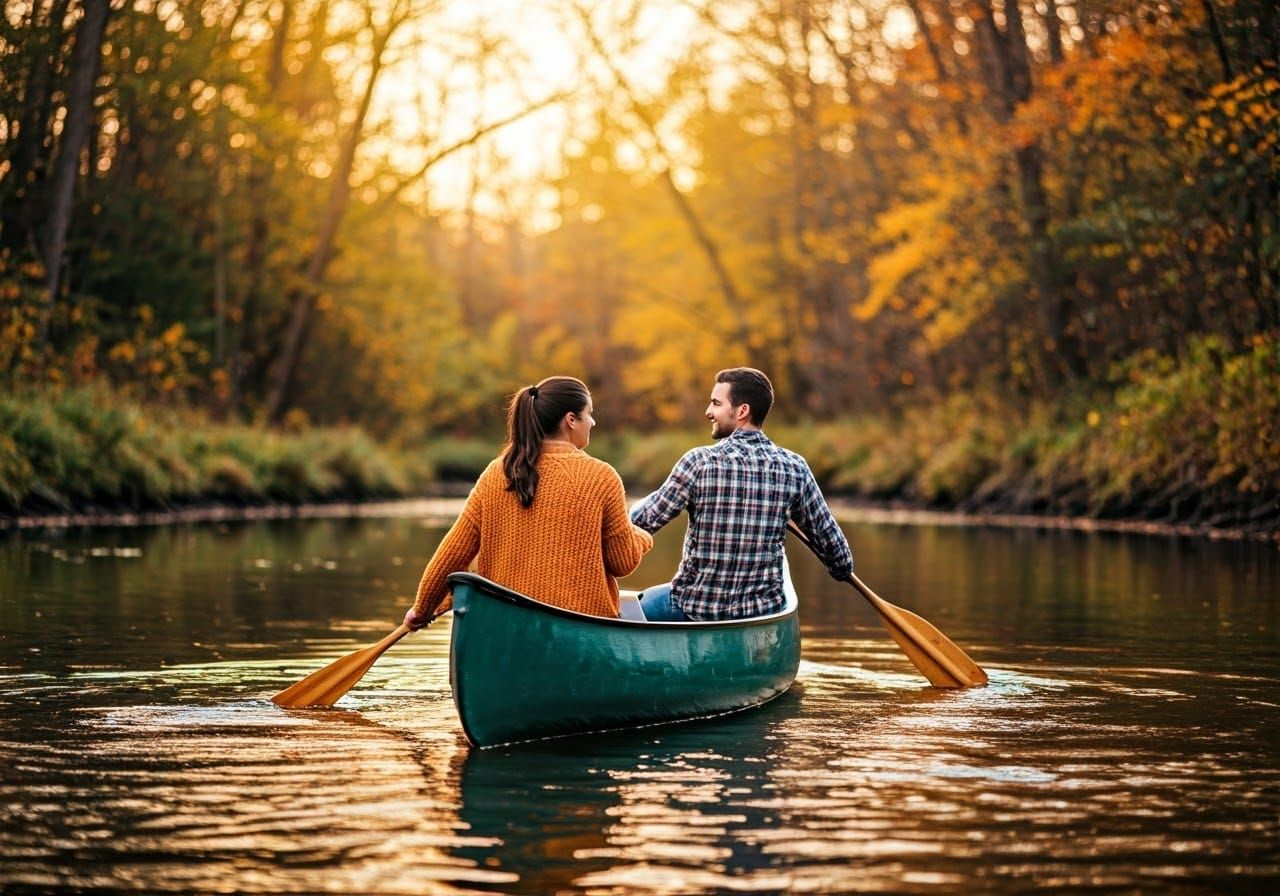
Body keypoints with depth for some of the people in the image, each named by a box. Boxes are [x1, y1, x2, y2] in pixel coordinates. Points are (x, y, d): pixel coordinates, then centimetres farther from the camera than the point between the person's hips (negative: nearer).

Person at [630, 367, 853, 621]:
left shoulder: (700, 462, -14)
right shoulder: (794, 468, -5)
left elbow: (644, 522, -8)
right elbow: (828, 536, 4)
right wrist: (843, 568, 25)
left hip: (695, 608, -3)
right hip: (764, 610, 3)